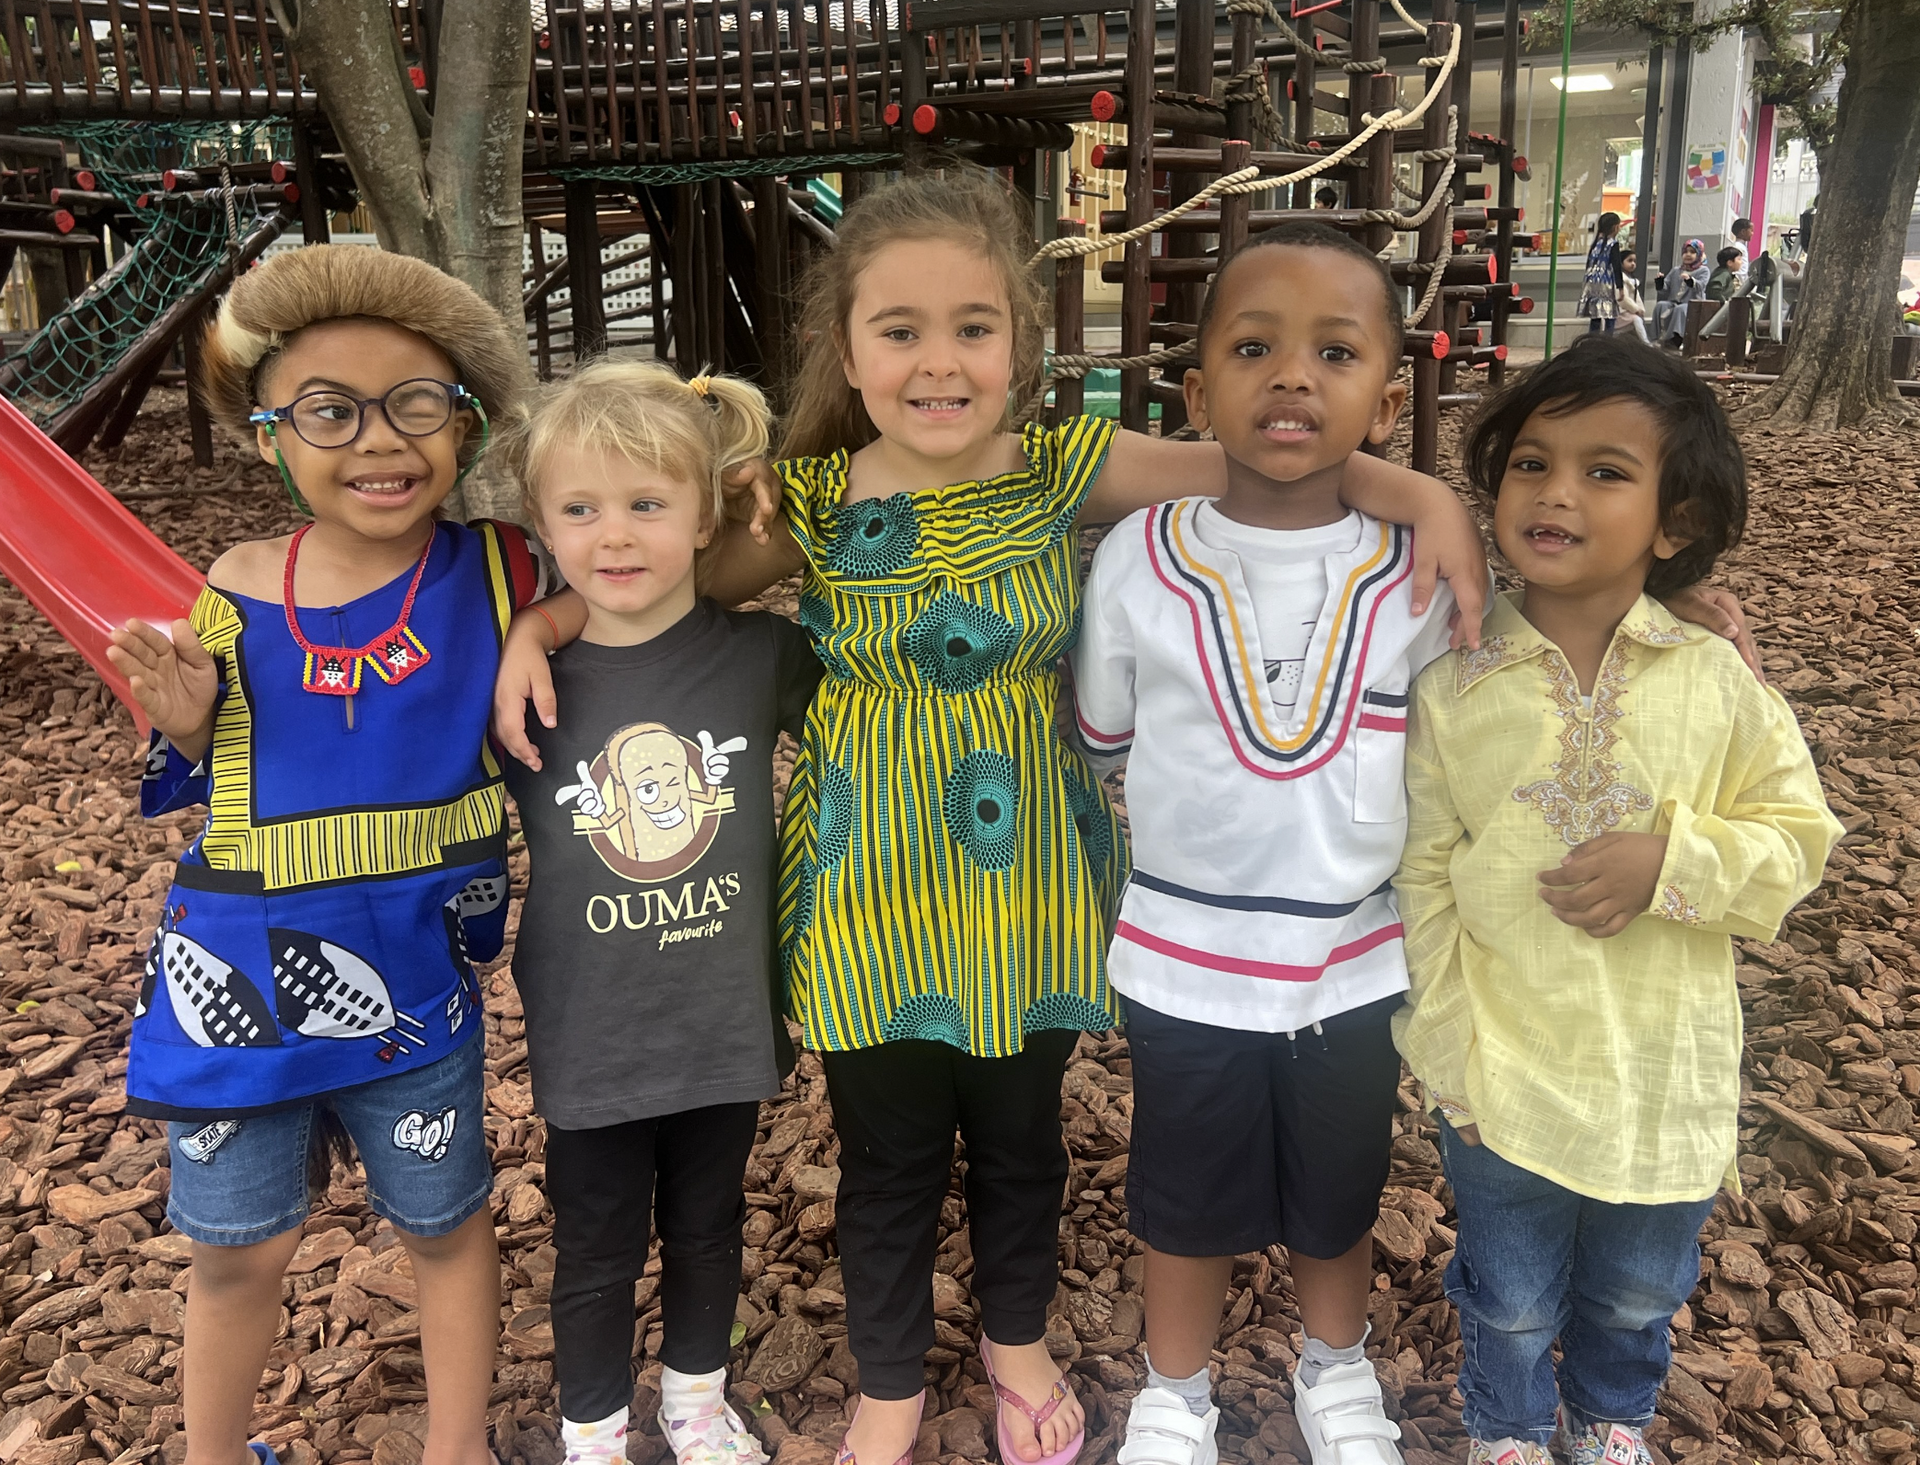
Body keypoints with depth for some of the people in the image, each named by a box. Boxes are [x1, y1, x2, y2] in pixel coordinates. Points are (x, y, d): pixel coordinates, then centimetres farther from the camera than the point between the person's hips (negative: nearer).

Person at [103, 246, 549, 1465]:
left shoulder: (499, 574, -10)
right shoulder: (238, 594, -5)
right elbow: (199, 783, 6)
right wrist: (185, 722, -14)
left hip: (416, 979, -1)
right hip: (239, 974, 1)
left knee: (446, 1223, 18)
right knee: (239, 1247, 18)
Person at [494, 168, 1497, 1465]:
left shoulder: (1063, 470, -9)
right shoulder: (813, 500, -8)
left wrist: (1425, 496, -20)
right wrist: (536, 628, -10)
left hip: (1028, 887, 1)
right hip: (873, 896, 0)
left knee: (1020, 1136, 20)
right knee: (888, 1158, 15)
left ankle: (1018, 1338, 51)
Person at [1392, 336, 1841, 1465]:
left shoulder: (1715, 683, -10)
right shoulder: (1453, 686, -12)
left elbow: (1797, 836, -4)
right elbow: (1423, 878, -8)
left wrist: (1671, 863, -22)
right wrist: (1448, 1055, -8)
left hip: (1668, 1083, 1)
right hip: (1504, 1081, -1)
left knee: (1639, 1296, 26)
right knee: (1512, 1302, 21)